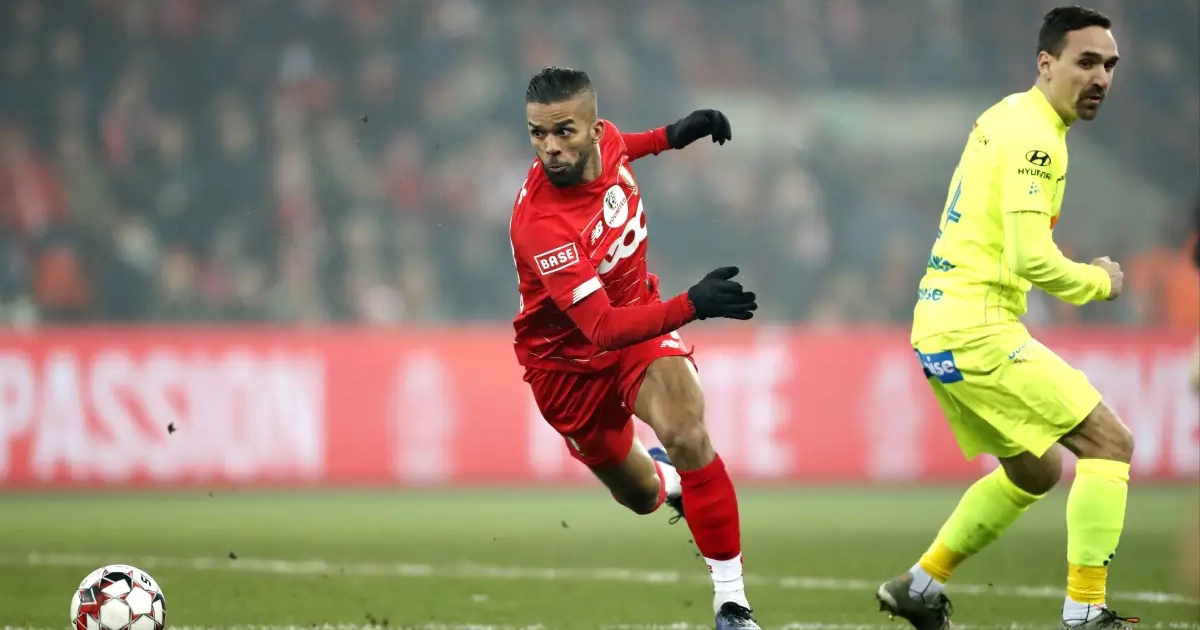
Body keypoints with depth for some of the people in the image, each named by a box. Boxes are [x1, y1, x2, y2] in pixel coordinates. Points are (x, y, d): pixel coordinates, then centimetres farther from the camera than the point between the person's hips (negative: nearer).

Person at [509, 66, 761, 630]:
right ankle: (672, 480, 55)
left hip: (639, 317, 3)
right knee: (640, 494, 15)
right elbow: (602, 329, -44)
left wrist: (670, 136, 7)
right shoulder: (539, 225, -38)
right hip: (569, 359, -3)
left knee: (686, 435, -26)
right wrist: (690, 306, -56)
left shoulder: (606, 142, -17)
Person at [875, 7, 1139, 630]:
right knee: (1110, 442, -9)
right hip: (975, 328, -10)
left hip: (943, 327, 10)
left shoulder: (1003, 118, 14)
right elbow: (1032, 262, -23)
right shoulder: (1034, 139, -16)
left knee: (1036, 471, 23)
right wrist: (1098, 282, -6)